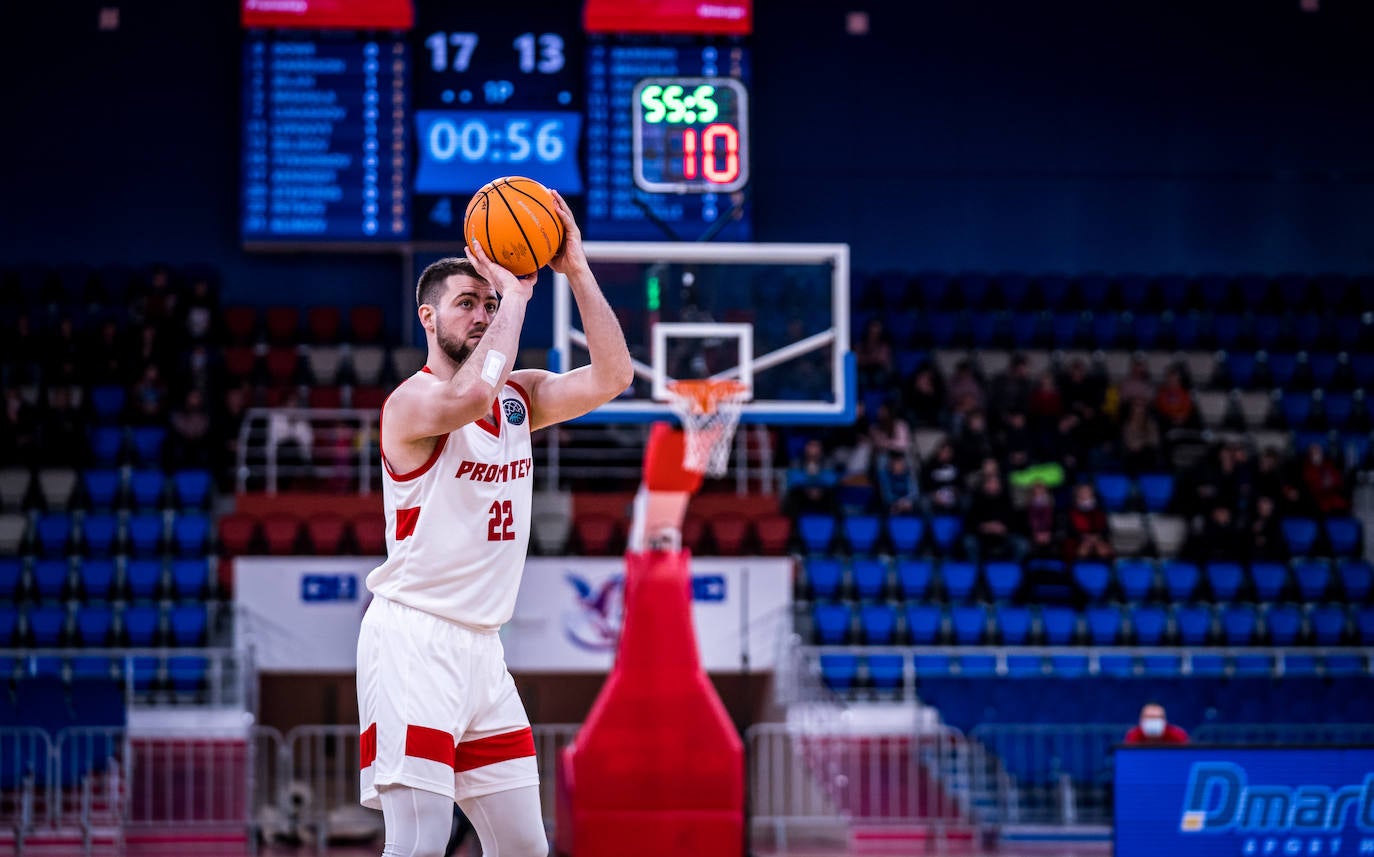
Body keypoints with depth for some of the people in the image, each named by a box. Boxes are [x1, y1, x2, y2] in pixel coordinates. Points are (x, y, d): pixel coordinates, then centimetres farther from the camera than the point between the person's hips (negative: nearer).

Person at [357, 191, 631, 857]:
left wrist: (577, 271, -6)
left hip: (481, 645, 8)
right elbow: (471, 393, -33)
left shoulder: (519, 396, 12)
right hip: (413, 636, -8)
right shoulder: (413, 400, -10)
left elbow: (611, 377, -1)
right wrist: (517, 292, -22)